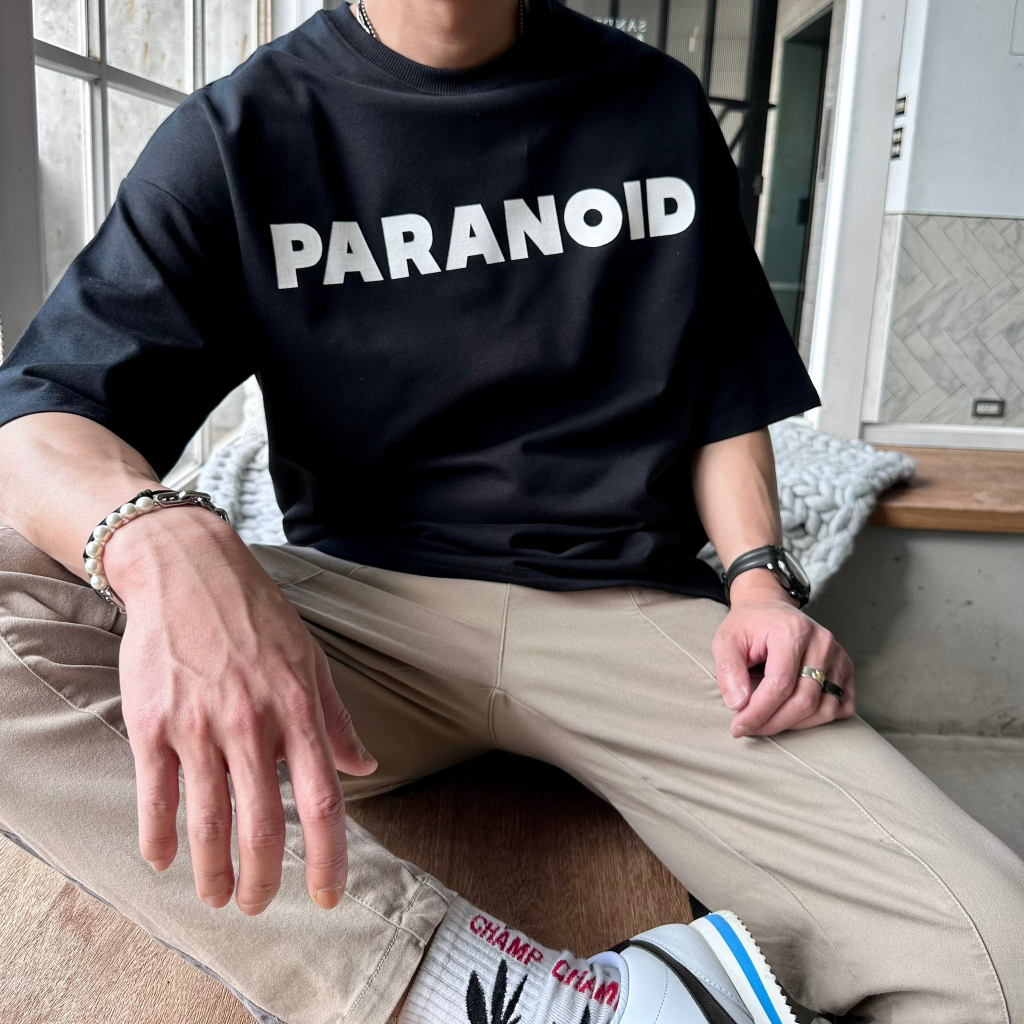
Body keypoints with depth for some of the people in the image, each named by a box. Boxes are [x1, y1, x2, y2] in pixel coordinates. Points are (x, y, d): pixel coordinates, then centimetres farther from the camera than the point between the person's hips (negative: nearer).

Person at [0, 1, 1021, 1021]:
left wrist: (760, 578, -2)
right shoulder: (240, 131, 4)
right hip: (364, 607, 1)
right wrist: (161, 538, -31)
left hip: (629, 613, 1)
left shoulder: (658, 106, 13)